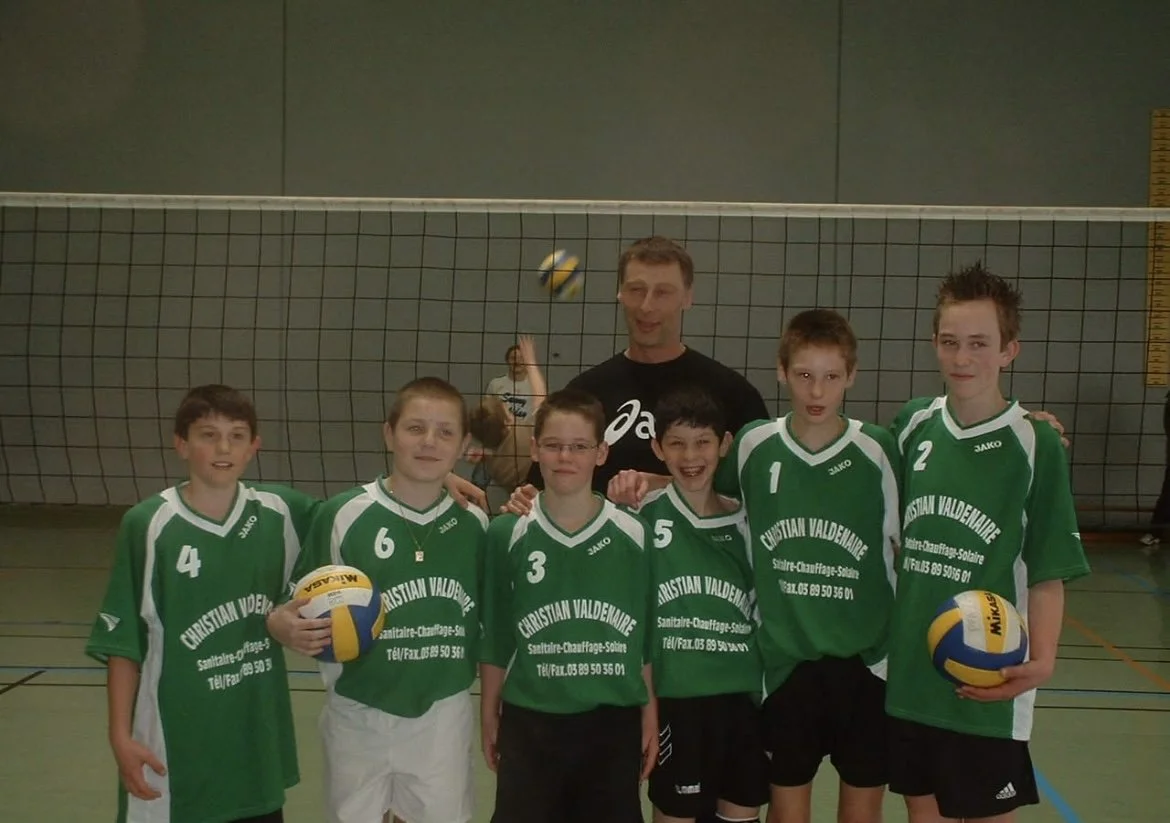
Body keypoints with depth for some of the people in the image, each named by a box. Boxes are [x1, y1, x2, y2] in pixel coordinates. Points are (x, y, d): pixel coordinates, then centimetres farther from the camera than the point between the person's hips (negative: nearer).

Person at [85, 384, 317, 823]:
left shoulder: (280, 514, -3)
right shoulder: (148, 525, -11)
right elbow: (122, 639, -6)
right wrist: (120, 734, -8)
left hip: (258, 733, 3)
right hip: (175, 736, -3)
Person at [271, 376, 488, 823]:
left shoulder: (474, 523, -2)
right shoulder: (344, 514, -11)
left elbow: (488, 618, 8)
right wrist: (286, 624, -26)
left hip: (444, 713, 2)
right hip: (359, 712, -2)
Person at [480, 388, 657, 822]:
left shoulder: (634, 534, -3)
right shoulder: (507, 534, -3)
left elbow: (650, 633, 3)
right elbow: (494, 635, 3)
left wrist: (650, 714, 5)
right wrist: (488, 715, 6)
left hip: (613, 721, 0)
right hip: (529, 720, 0)